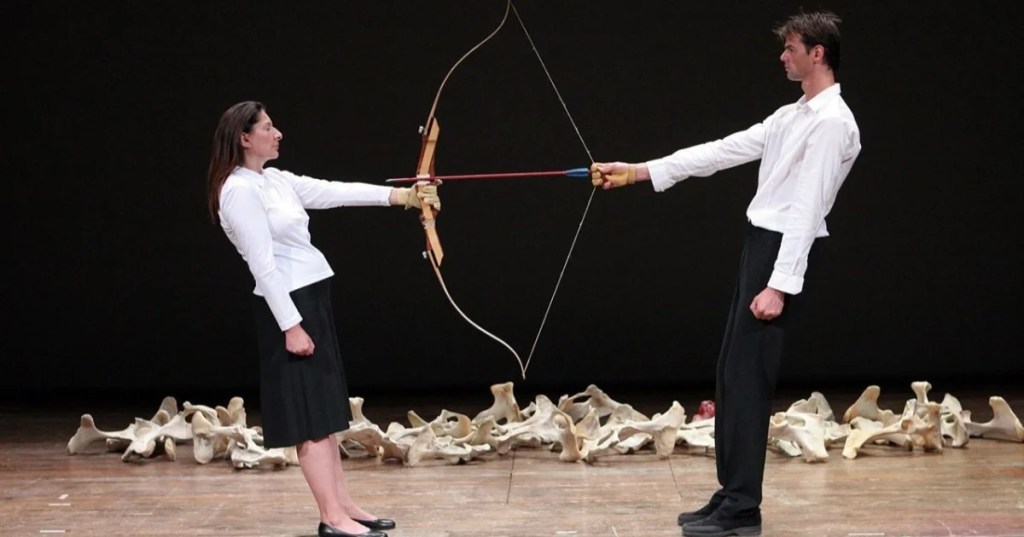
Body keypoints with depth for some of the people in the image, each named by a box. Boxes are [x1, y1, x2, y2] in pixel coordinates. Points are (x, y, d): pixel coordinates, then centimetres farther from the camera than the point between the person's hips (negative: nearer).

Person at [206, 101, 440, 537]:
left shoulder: (278, 181, 12)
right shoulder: (240, 190, -15)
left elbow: (335, 192, 9)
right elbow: (263, 264, -19)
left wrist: (401, 195, 1)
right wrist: (290, 326, -21)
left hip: (312, 299, 10)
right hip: (287, 305, -10)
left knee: (324, 411, 12)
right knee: (311, 415, -6)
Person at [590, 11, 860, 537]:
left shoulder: (832, 123, -14)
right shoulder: (792, 116, 16)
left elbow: (807, 208, -19)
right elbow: (723, 151, 17)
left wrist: (779, 285, -22)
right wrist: (638, 172, 14)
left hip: (783, 254, -10)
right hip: (760, 244, 10)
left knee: (747, 379, -9)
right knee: (732, 375, 11)